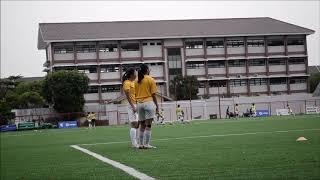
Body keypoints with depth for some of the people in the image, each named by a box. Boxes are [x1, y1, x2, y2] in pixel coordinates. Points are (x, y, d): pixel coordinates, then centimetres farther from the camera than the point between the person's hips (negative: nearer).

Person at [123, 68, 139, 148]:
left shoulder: (133, 82, 18)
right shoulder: (127, 83, -10)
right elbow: (128, 96, -15)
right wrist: (133, 107, -20)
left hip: (136, 105, 9)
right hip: (132, 105, -9)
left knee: (137, 125, 9)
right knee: (134, 124, -10)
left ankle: (135, 142, 14)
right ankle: (134, 144, -8)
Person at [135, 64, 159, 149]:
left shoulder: (136, 81, 10)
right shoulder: (150, 80, -3)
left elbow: (135, 94, 10)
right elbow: (153, 94, -5)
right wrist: (157, 105, 0)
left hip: (139, 104, 5)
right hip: (148, 103, -5)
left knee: (142, 125, 11)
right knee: (148, 125, -3)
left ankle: (141, 144, 11)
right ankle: (146, 144, -5)